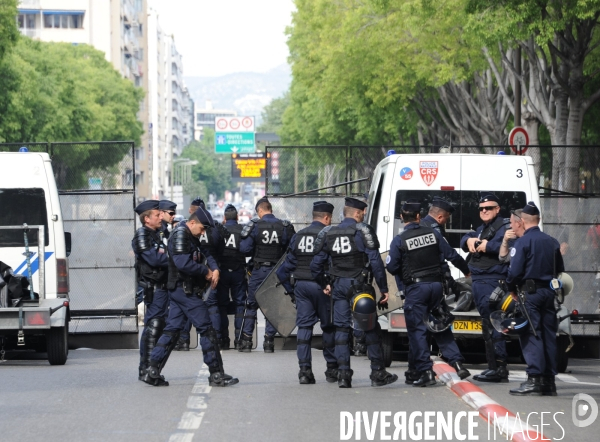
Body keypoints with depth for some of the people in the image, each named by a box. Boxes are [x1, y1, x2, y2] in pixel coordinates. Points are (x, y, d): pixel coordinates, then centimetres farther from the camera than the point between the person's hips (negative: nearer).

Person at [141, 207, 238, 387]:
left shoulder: (190, 237, 19)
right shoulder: (180, 234, -14)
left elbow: (204, 254, 16)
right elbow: (184, 263, -25)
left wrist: (214, 269, -4)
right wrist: (206, 272, -13)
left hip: (178, 290, 10)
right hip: (185, 290, -10)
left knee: (172, 329, 8)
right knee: (206, 328, -6)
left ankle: (153, 371, 5)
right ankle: (216, 374, -3)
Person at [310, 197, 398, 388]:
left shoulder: (329, 234, 7)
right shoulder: (363, 231, -7)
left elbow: (316, 264, 8)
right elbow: (376, 262, -12)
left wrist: (324, 284, 22)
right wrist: (383, 288, -7)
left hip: (338, 287, 4)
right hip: (359, 286, -4)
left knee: (341, 329, 7)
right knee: (371, 329, 5)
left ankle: (343, 374, 0)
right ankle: (378, 374, 7)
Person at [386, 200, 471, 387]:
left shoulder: (399, 240, -8)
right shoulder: (433, 234, 2)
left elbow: (392, 267, -7)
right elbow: (452, 255, 5)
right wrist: (467, 270, 21)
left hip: (416, 287, -4)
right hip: (437, 284, 4)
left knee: (416, 329, 1)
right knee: (441, 326, 16)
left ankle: (426, 371, -5)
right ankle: (457, 363, 8)